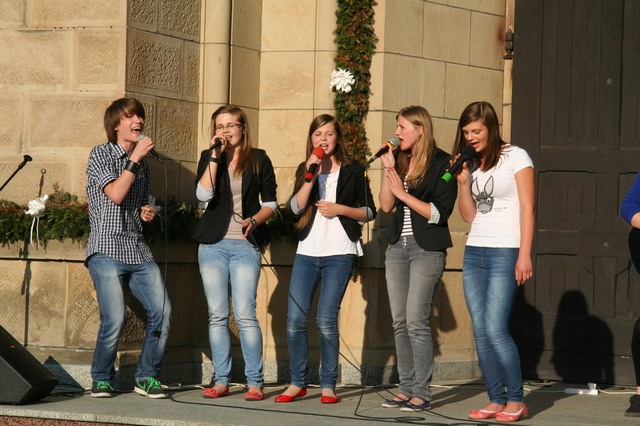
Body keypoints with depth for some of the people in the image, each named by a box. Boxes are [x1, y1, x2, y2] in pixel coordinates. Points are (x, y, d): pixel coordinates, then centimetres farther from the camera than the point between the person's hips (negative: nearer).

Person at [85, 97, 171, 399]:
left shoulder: (142, 163, 20)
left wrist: (147, 212, 9)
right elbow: (116, 194, -11)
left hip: (138, 250, 6)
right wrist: (136, 157, -9)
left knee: (162, 311, -8)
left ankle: (147, 377, 7)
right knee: (114, 320, -17)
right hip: (107, 249, -6)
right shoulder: (101, 154, 2)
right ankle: (102, 380, 4)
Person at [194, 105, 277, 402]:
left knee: (245, 315, -11)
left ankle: (255, 382, -6)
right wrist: (215, 155, -11)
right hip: (213, 244, 2)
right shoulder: (209, 158, 8)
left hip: (245, 245, -2)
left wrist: (254, 221, -11)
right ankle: (221, 380, 8)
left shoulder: (259, 160, 6)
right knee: (217, 316, 3)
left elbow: (270, 203, 8)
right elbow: (203, 195, -8)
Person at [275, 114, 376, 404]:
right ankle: (298, 383, 7)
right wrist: (311, 176, -11)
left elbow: (369, 212, 5)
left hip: (339, 253, -3)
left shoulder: (353, 170, 6)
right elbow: (296, 207, -2)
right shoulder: (305, 169, 13)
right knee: (295, 319, -3)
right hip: (307, 252, 3)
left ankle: (328, 386, 0)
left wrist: (340, 209, -9)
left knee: (325, 320, -8)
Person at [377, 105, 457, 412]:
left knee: (416, 321, -11)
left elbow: (440, 213, -12)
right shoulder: (400, 160, 11)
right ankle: (406, 389, 10)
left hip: (427, 249, -7)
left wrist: (404, 194, -14)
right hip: (398, 246, 7)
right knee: (400, 322, 6)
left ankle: (422, 393, -7)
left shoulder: (442, 164, -7)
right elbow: (386, 205, 5)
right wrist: (389, 168, -3)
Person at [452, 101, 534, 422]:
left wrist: (524, 255, -14)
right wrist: (463, 182, -3)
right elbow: (469, 215, 12)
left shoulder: (515, 157, -3)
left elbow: (527, 208, -7)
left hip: (505, 253, -6)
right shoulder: (472, 164, 14)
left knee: (495, 330, -13)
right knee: (480, 332, 1)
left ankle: (516, 401, -2)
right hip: (474, 252, 6)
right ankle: (496, 400, 7)